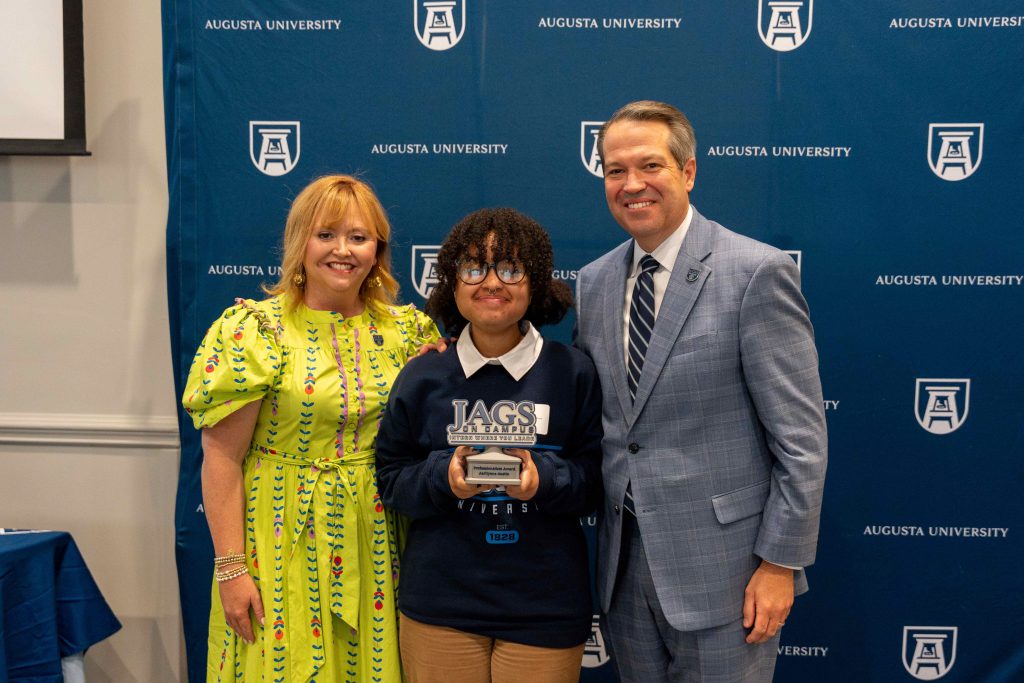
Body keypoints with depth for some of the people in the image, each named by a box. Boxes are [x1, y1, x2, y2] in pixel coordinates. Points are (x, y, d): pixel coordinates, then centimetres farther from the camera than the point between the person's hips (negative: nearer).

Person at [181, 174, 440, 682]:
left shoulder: (408, 330, 3)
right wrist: (231, 568, -11)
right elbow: (222, 458, -9)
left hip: (377, 543, 3)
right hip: (287, 542, -3)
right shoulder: (253, 330, -8)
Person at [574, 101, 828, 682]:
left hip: (721, 565, -5)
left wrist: (781, 562, -13)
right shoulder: (595, 282, 7)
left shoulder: (757, 272, -12)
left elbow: (801, 437, -12)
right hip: (625, 564, 6)